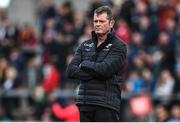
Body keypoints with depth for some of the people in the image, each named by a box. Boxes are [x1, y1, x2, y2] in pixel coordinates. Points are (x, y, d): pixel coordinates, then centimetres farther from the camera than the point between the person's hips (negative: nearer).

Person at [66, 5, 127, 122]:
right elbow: (71, 71, 4)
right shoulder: (85, 45, 16)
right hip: (85, 104, 6)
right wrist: (95, 72, -9)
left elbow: (105, 69, -17)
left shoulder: (119, 46, -2)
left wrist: (84, 64, -1)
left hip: (106, 105, -6)